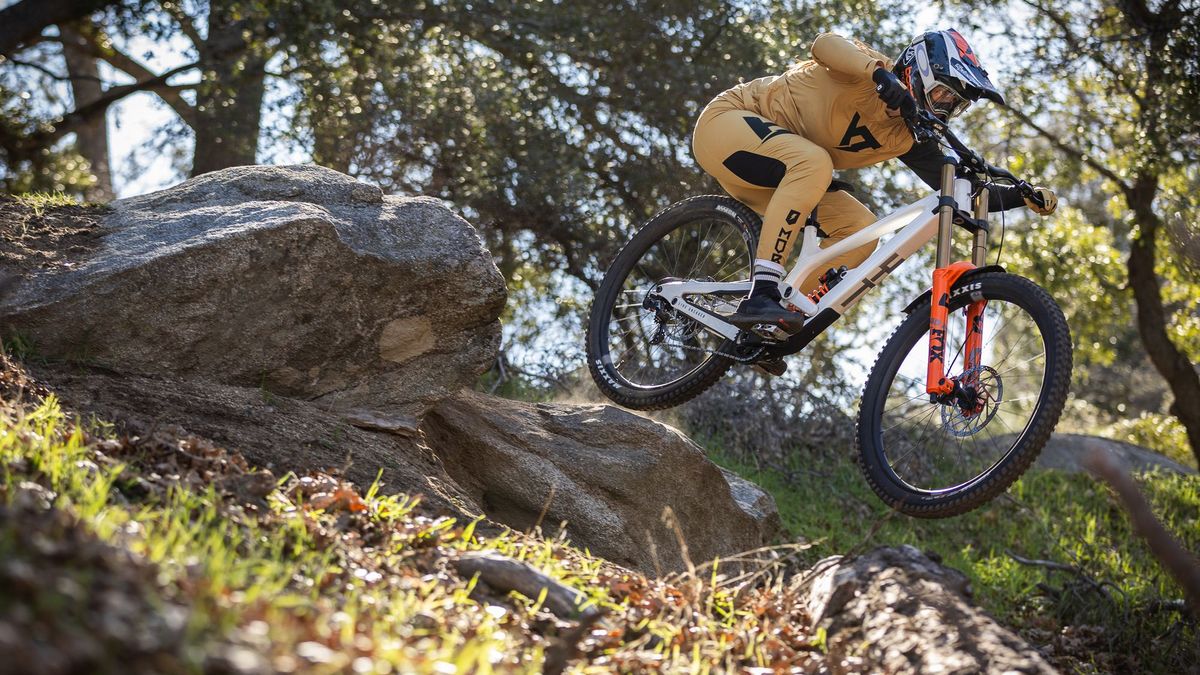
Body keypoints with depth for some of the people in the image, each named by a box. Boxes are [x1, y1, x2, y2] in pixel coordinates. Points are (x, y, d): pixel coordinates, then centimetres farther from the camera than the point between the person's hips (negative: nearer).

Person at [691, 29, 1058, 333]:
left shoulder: (909, 138, 2)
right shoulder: (871, 72, -18)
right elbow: (825, 43, -39)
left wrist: (1025, 197, -12)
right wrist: (879, 72, -55)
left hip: (781, 171, 8)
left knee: (859, 228, -8)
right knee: (813, 162, -37)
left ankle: (767, 330, -5)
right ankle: (759, 296, -39)